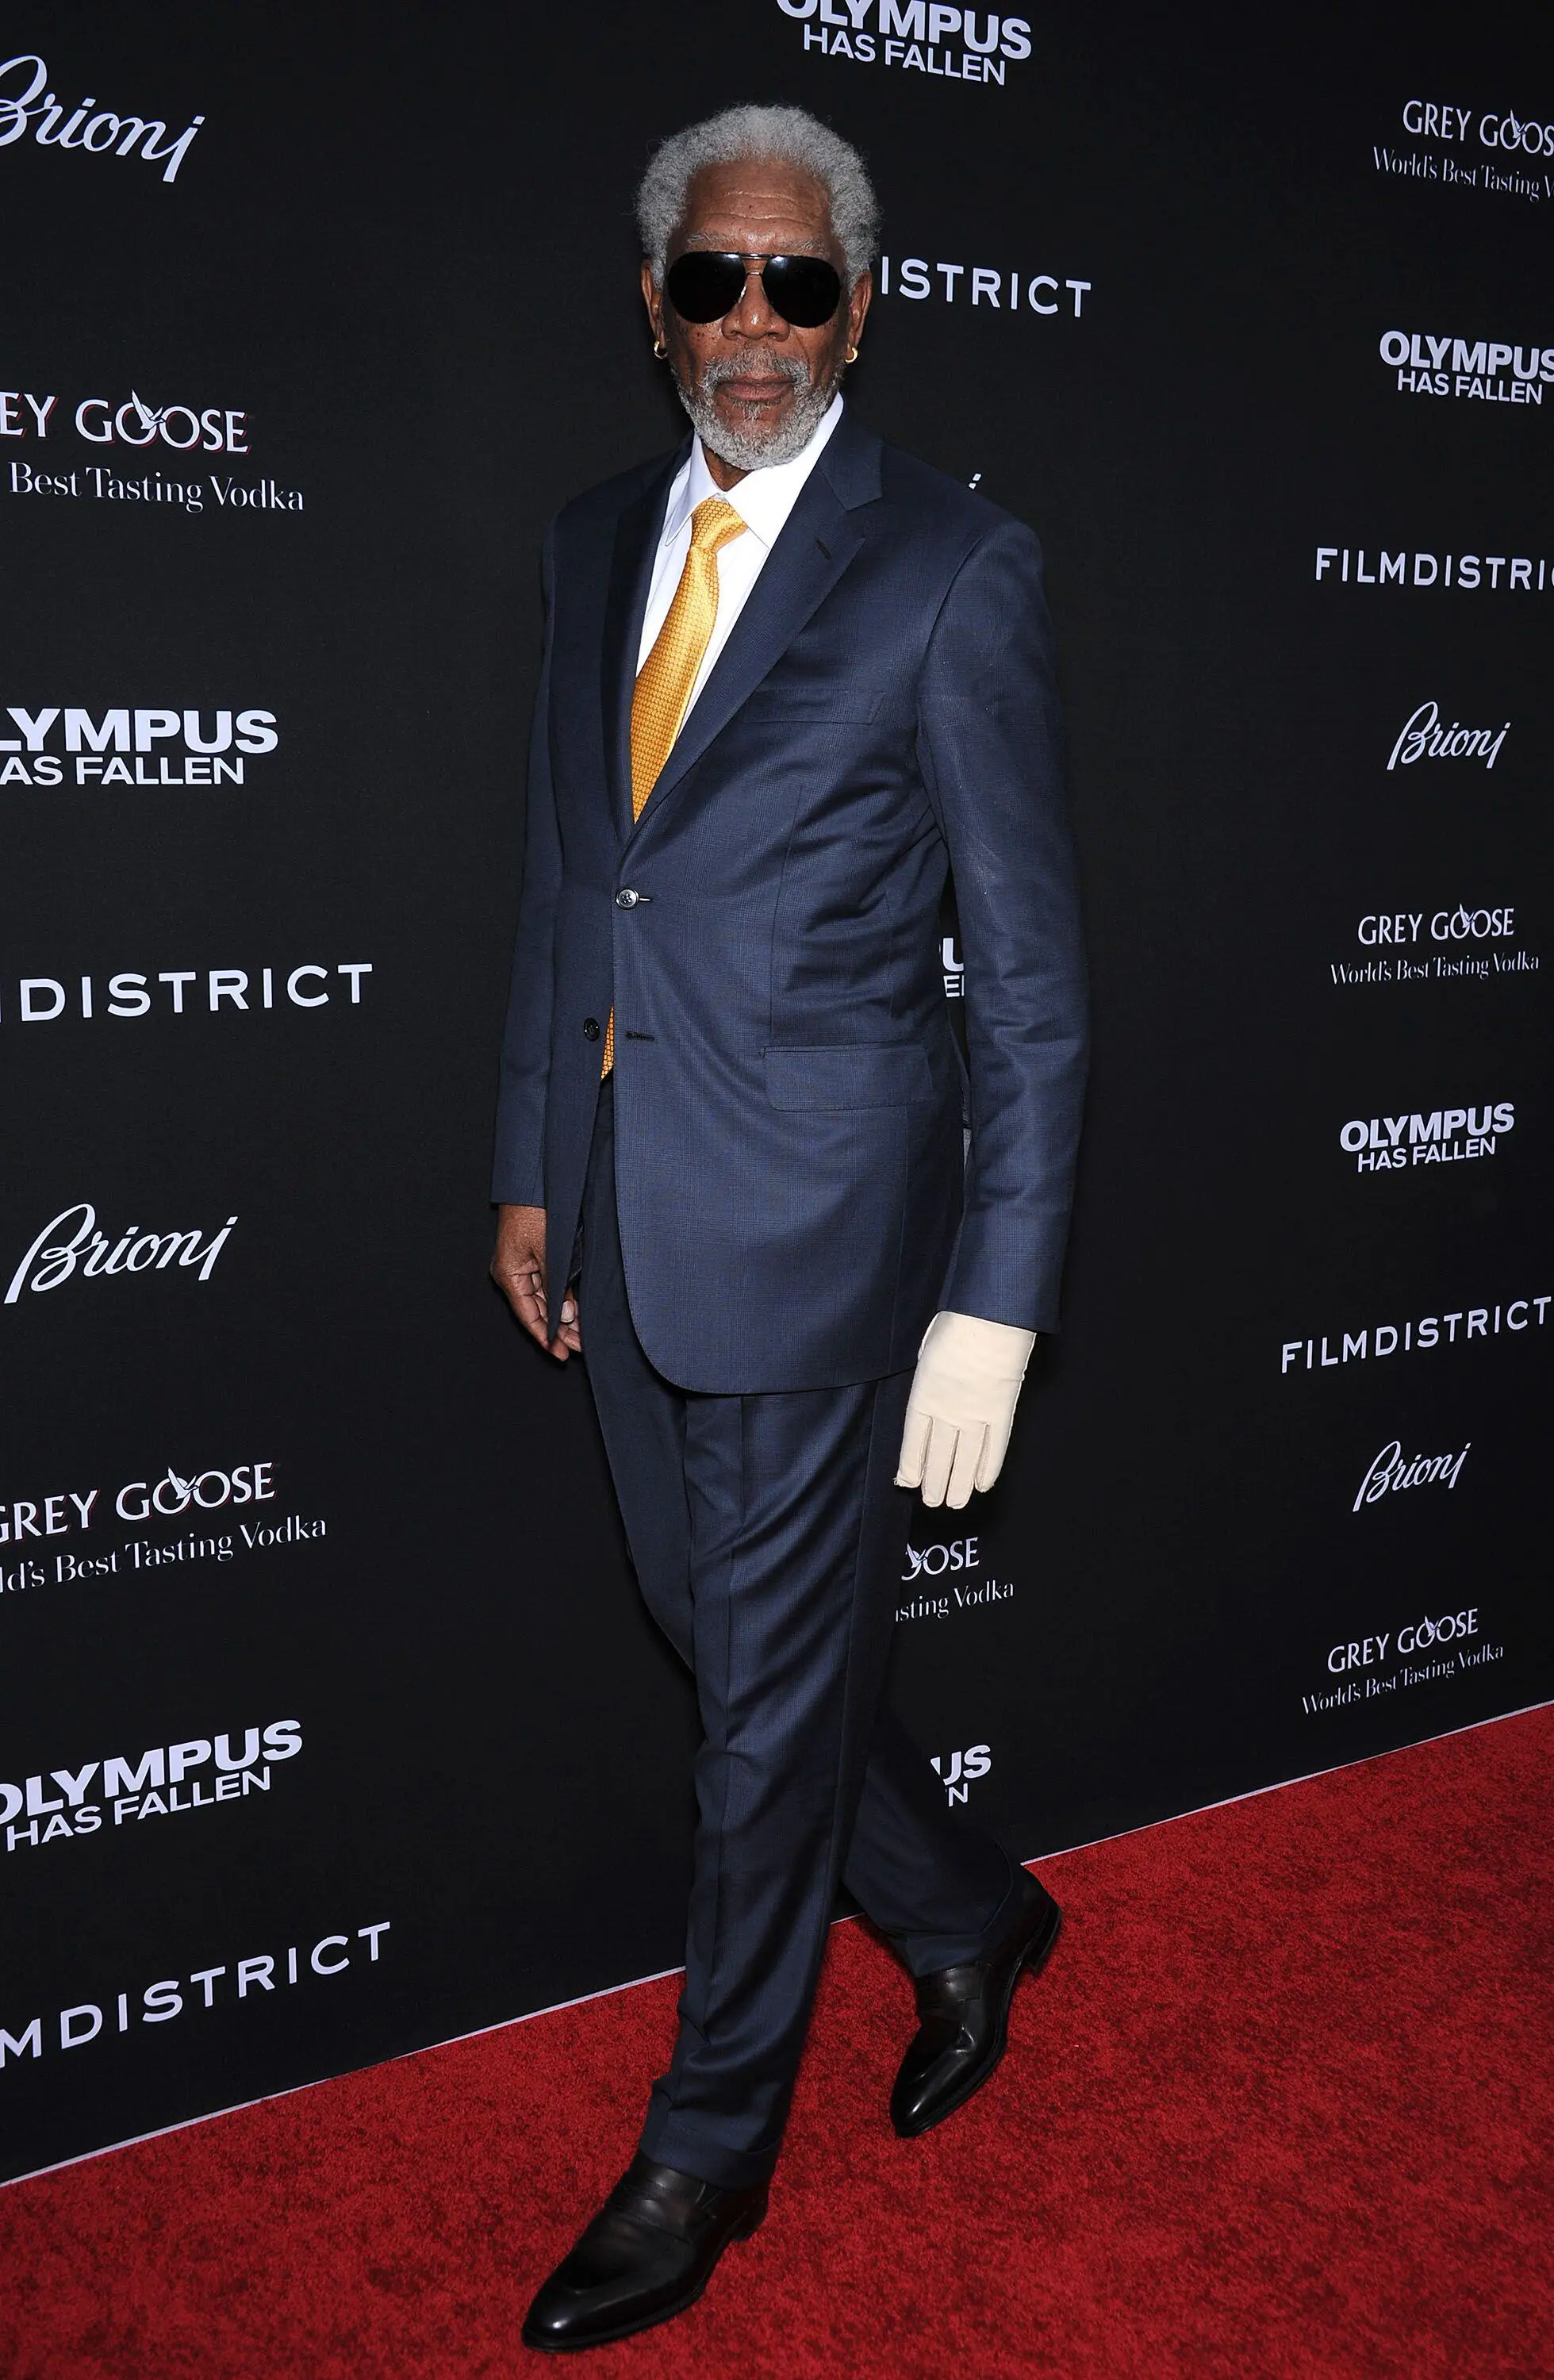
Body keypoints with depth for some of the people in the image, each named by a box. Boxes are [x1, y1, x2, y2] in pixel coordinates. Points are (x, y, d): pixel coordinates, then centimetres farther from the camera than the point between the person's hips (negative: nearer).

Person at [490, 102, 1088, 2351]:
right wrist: (532, 1171, 13)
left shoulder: (955, 564, -8)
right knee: (736, 1641, 18)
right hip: (627, 1214, 7)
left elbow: (1031, 972, -9)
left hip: (819, 1213, -6)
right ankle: (974, 1914, 45)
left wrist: (996, 1302, -13)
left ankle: (711, 2149, 29)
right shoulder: (596, 541, 10)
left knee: (776, 1688, 7)